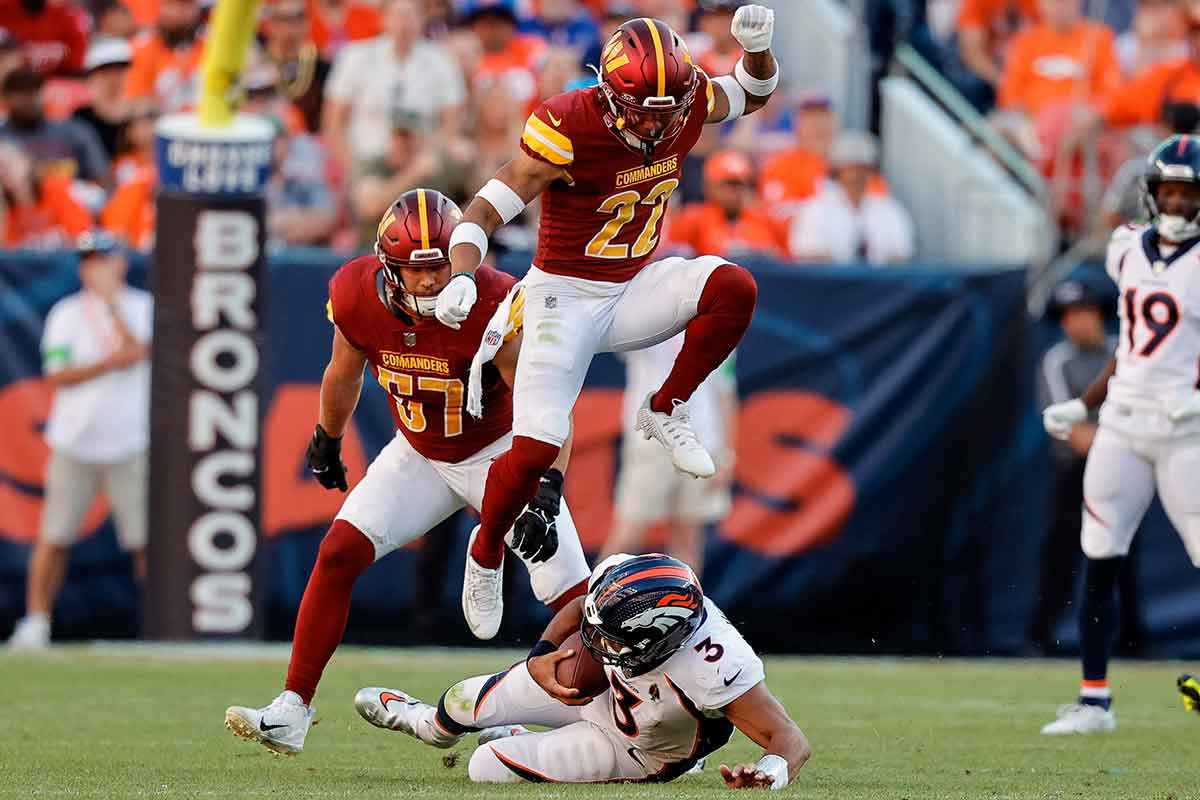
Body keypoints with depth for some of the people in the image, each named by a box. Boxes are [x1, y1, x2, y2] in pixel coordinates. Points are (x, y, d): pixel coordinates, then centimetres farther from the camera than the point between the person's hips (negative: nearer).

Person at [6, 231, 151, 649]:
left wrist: (110, 301, -15)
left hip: (129, 446, -1)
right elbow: (57, 376, -3)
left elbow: (136, 352, -14)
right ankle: (36, 621, 4)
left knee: (146, 539, -4)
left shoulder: (144, 308, 3)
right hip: (74, 445, 1)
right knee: (53, 537, -2)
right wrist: (107, 364, -15)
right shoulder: (67, 313, 6)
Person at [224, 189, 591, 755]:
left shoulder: (494, 309, -32)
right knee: (339, 554, -11)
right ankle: (290, 714, -7)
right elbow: (345, 372, 4)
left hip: (499, 453, -4)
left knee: (572, 597, -13)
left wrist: (546, 494, -41)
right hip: (419, 454, 4)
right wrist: (326, 440, 19)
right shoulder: (357, 297, -20)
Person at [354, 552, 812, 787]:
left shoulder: (714, 668, -49)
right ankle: (431, 725, 53)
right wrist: (540, 656, -24)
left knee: (486, 768, -7)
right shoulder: (620, 576, -32)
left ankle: (514, 742, 33)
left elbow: (790, 739, -44)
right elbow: (579, 608, -7)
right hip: (602, 689, 4)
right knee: (466, 701, 14)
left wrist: (771, 775, -66)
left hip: (634, 750, -4)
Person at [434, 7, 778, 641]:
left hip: (633, 290, 5)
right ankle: (486, 553, 13)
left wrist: (756, 47, -12)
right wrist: (461, 276, -43)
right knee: (535, 446, -14)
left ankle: (666, 412, -4)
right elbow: (484, 211, -25)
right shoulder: (568, 129, -25)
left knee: (733, 287, -24)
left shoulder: (686, 103, -9)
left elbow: (752, 94, 12)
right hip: (565, 297, -5)